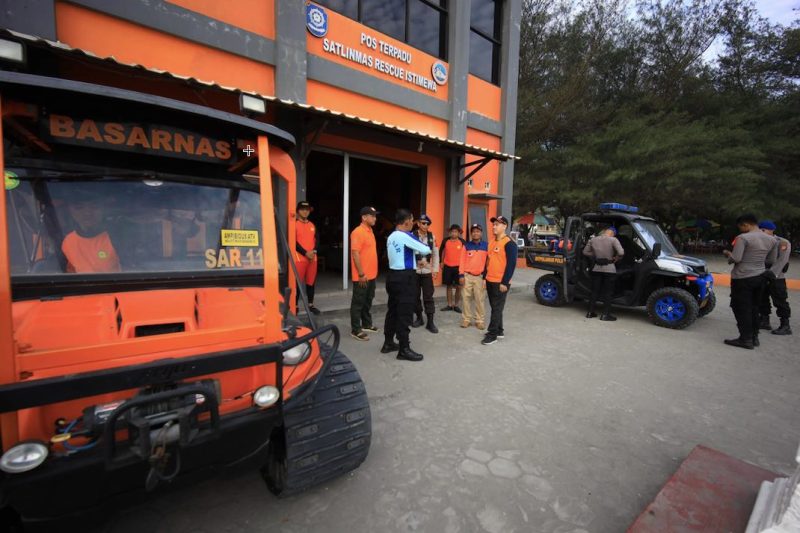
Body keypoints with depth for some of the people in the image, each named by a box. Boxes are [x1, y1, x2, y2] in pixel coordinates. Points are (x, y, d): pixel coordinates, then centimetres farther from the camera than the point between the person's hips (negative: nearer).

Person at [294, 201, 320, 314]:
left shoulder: (312, 225, 16)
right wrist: (305, 253, -15)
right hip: (299, 258, -5)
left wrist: (314, 251, -5)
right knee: (298, 283, -3)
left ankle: (311, 304, 20)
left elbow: (317, 240, 14)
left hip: (312, 258, 5)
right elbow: (293, 242, -9)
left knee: (311, 282, 10)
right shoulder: (295, 224, -2)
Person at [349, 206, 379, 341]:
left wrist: (373, 271, 18)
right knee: (358, 303, 0)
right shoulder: (358, 232, -16)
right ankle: (355, 330, 8)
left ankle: (367, 324, 31)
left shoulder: (370, 231, 13)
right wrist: (361, 274, -21)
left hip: (371, 275, 9)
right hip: (362, 276, -9)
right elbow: (355, 254, -20)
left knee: (368, 301, 18)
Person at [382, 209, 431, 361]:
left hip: (393, 275, 9)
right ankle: (404, 349, 3)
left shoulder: (391, 237, 13)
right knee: (405, 313, -3)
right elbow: (425, 250, -9)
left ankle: (388, 343, 24)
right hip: (405, 277, -9)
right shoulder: (406, 236, -14)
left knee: (393, 310, 15)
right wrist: (428, 247, 12)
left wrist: (414, 261, 18)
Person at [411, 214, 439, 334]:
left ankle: (430, 322, 7)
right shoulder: (412, 236, -8)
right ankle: (419, 318, 26)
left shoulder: (432, 237, 3)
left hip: (427, 271, 1)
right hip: (414, 271, -1)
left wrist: (435, 269, 2)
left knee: (428, 297, 2)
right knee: (416, 296, 10)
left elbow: (435, 254, 6)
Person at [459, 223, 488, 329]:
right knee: (465, 298, 4)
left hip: (480, 276, -1)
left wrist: (485, 277, -1)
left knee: (479, 300, 1)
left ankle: (480, 320, 11)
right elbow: (462, 261, 5)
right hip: (467, 276, 2)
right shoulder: (466, 246, 5)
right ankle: (466, 319, 15)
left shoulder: (486, 246, 1)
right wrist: (461, 275, -2)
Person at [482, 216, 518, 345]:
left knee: (497, 309, -1)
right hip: (490, 281, 8)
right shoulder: (492, 243, 14)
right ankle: (499, 331, 26)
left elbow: (511, 264, -17)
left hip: (500, 283, -8)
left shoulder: (509, 244, -12)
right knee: (495, 308, 15)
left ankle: (492, 334, 6)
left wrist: (505, 282, -19)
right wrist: (485, 278, 16)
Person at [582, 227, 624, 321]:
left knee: (595, 291, 12)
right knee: (608, 293, 5)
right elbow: (621, 253, -21)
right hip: (609, 269, -4)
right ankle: (605, 314, 7)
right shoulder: (613, 240, -11)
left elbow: (585, 252, 9)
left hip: (597, 269, 4)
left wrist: (595, 255, 10)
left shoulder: (593, 240, 2)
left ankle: (590, 312, 16)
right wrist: (616, 258, -2)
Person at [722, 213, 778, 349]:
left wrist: (728, 254, 0)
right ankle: (754, 337, 23)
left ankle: (746, 339, 3)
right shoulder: (772, 240, 9)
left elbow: (736, 259, -20)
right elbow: (771, 260, 15)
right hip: (760, 277, 7)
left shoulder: (743, 238, -15)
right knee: (754, 308, 16)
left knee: (742, 309, 0)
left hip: (742, 278, -7)